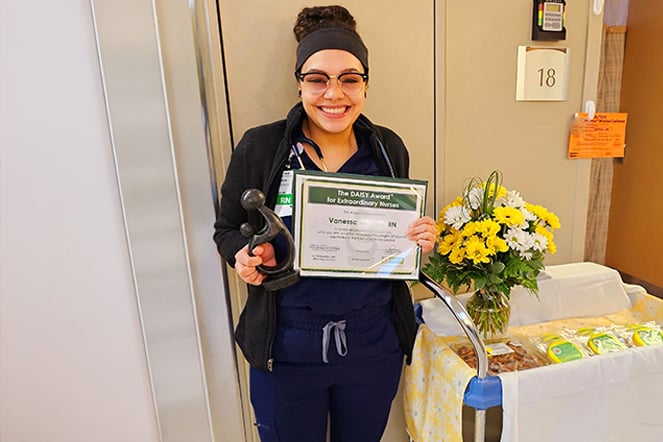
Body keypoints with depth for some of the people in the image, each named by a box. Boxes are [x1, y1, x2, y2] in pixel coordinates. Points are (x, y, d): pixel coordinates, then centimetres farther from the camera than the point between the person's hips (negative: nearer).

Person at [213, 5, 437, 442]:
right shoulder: (260, 147, -11)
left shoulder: (389, 149, -3)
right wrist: (244, 254, -21)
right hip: (286, 347, -2)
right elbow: (228, 228, 0)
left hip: (374, 342, 3)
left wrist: (422, 239, -12)